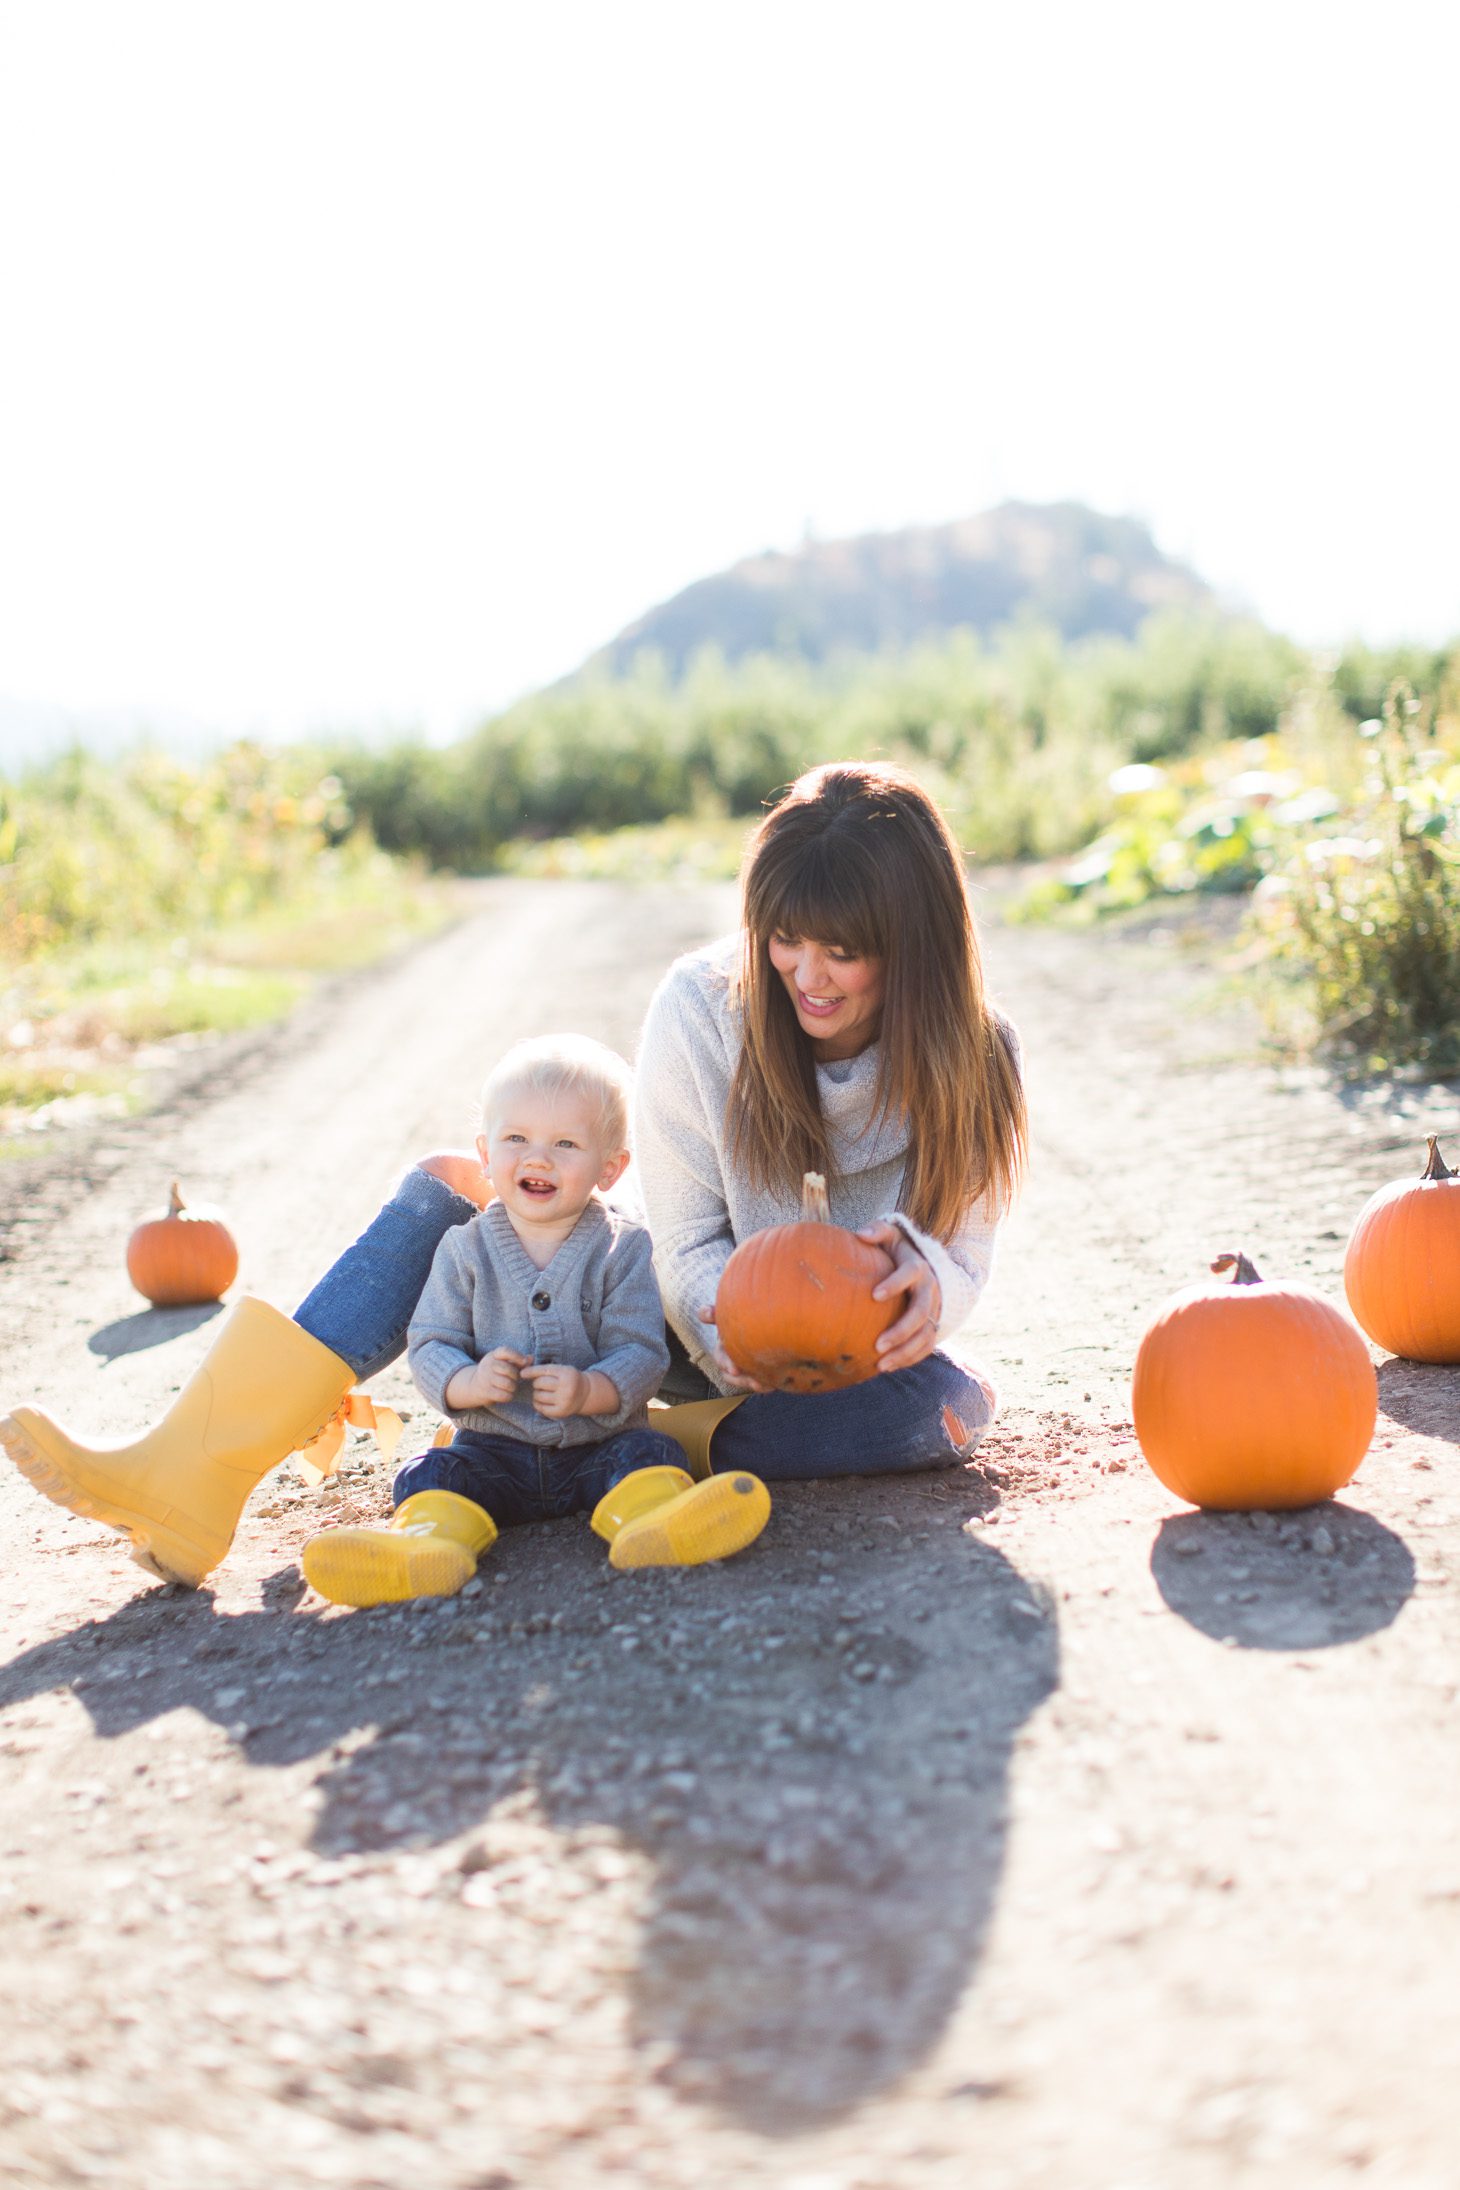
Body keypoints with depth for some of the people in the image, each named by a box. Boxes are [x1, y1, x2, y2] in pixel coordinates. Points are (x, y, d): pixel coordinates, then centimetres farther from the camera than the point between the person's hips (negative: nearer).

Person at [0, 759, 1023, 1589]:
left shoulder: (971, 1060, -18)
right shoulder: (703, 1007, -19)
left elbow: (960, 1252, -14)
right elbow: (689, 1252, -15)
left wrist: (927, 1275, -39)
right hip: (716, 1331, 1)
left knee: (949, 1402, -37)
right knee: (448, 1185, -16)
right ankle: (194, 1474, -28)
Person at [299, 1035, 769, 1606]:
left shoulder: (623, 1249, -3)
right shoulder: (466, 1249, 2)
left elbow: (642, 1353, -9)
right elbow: (429, 1345, 0)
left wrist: (590, 1392, -29)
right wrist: (468, 1383, -23)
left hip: (596, 1446, -1)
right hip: (496, 1448, 1)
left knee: (648, 1451, -27)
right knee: (430, 1472, -22)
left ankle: (648, 1522, -54)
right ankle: (430, 1539, -49)